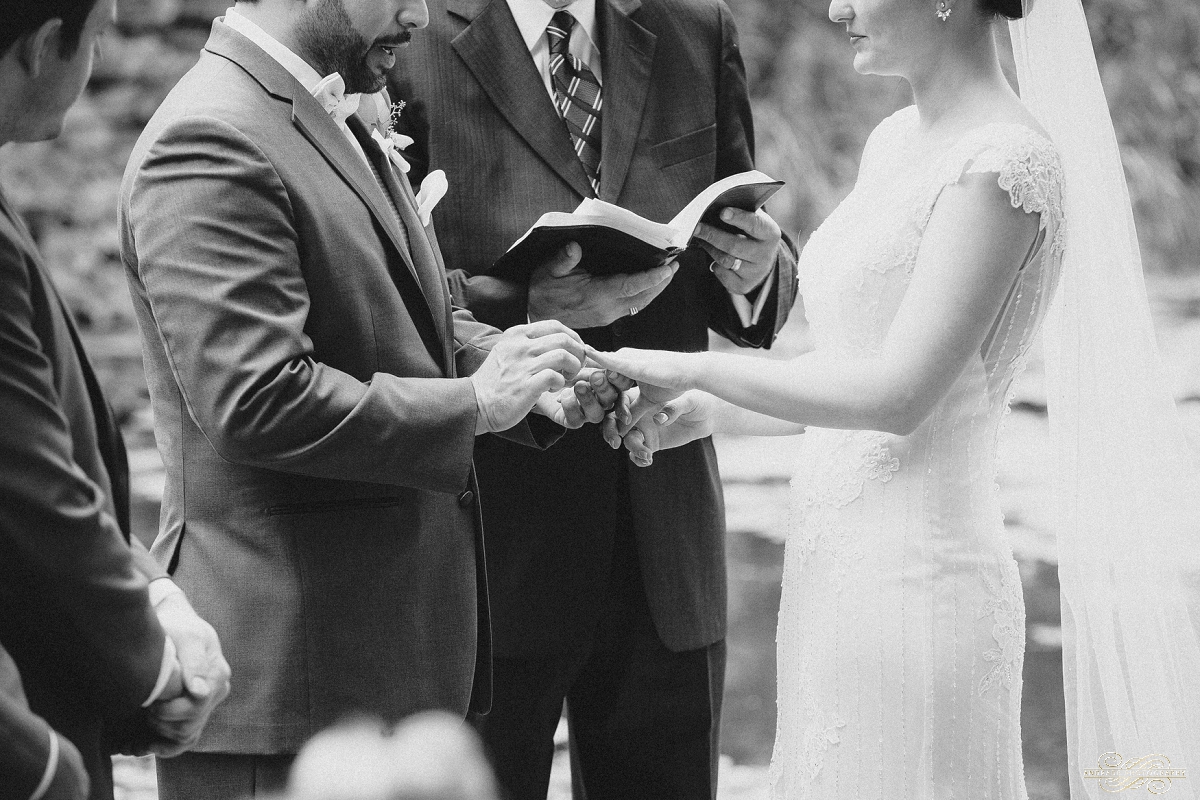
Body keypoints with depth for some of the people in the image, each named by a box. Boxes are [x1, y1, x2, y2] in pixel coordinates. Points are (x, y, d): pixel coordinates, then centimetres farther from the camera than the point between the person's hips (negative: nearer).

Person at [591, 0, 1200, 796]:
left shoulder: (1005, 163, -15)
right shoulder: (898, 142, 12)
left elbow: (900, 394, -20)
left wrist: (695, 368, -14)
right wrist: (707, 413, 4)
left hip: (915, 582, -8)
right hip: (842, 574, 8)